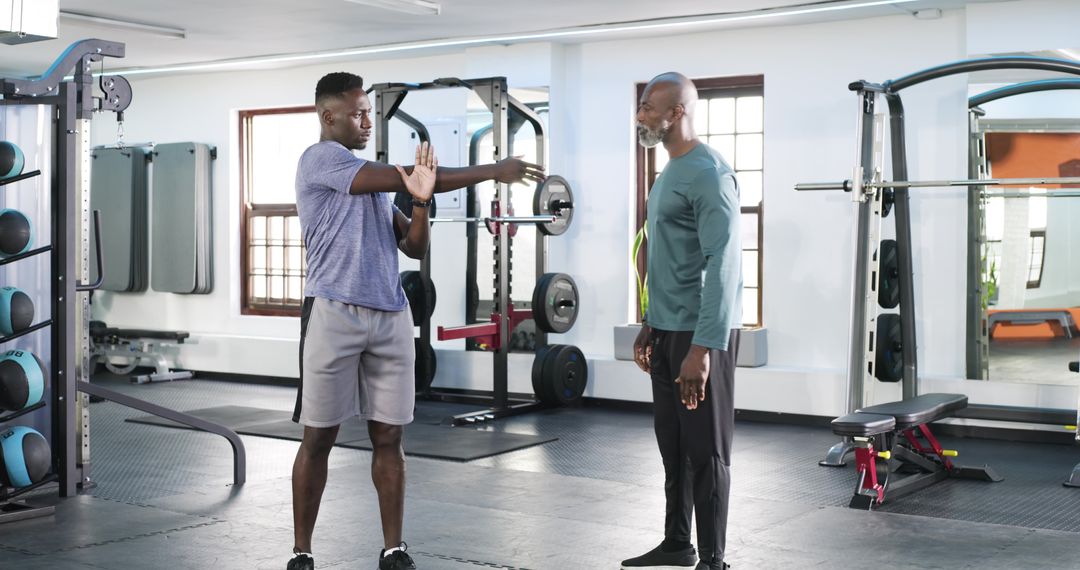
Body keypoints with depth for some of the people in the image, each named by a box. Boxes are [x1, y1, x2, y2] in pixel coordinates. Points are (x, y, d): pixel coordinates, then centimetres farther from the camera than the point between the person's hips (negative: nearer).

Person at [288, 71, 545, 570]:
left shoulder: (374, 180, 19)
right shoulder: (320, 159, -5)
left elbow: (414, 248, 14)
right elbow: (400, 177, -13)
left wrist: (421, 200, -7)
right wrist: (491, 171, -10)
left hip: (390, 316, 7)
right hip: (335, 313, -7)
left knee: (388, 436, 6)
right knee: (319, 438, 1)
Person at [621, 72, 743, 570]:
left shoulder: (708, 173, -16)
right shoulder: (670, 173, 15)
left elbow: (722, 265, -23)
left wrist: (703, 346, -27)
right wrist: (650, 324, 21)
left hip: (699, 334, -9)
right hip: (668, 330, 9)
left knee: (704, 449, -1)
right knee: (672, 445, 15)